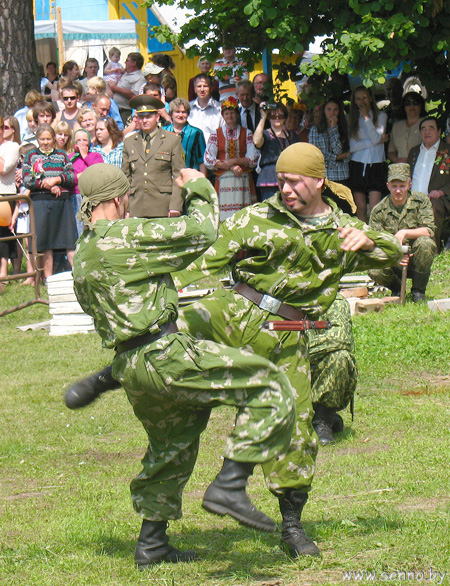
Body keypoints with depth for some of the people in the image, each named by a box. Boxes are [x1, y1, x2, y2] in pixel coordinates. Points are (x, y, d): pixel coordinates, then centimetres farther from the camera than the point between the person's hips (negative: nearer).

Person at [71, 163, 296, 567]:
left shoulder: (82, 256, 15)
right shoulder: (121, 236, -13)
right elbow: (199, 233, -8)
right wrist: (199, 188, 10)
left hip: (129, 367, 10)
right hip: (163, 356, -9)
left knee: (169, 447, 28)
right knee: (268, 386, -8)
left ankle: (151, 542, 32)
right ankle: (229, 487, -15)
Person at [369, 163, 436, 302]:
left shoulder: (421, 200, -6)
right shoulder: (379, 211, -4)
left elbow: (429, 231, -14)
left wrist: (404, 233, -31)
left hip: (417, 259, 0)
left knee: (424, 243, -33)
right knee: (375, 271, -31)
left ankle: (418, 290, -12)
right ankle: (397, 288, 7)